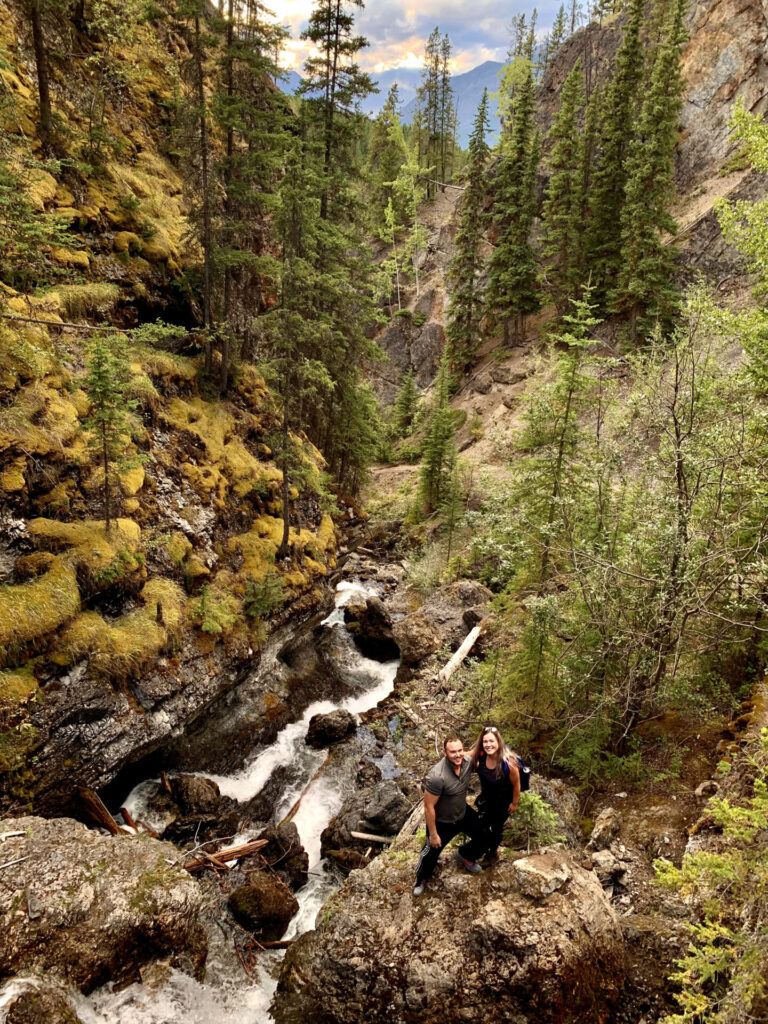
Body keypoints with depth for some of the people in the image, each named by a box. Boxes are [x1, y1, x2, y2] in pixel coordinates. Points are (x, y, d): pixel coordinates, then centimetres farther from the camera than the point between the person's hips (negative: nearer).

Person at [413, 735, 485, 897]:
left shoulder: (468, 762, -21)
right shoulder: (437, 777, -39)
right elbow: (429, 807, -27)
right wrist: (433, 834, -19)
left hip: (464, 813, 6)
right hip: (442, 822, -5)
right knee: (432, 853, 13)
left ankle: (463, 855, 47)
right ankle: (421, 878, 46)